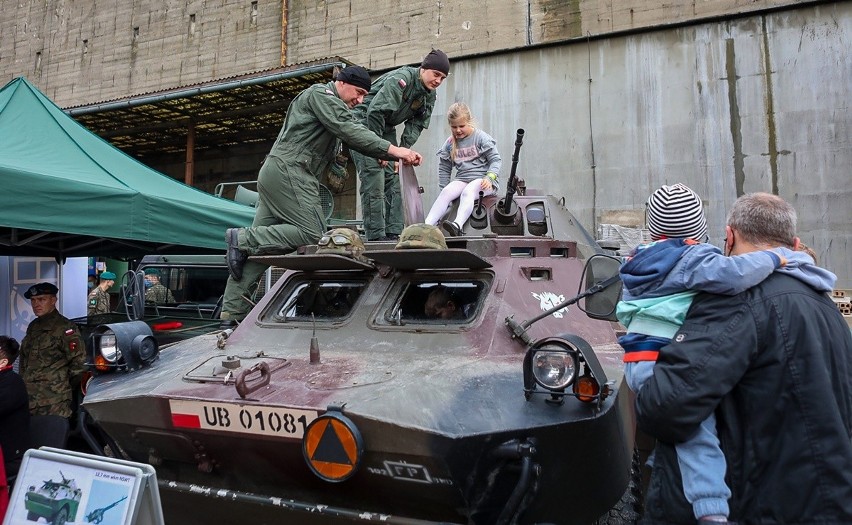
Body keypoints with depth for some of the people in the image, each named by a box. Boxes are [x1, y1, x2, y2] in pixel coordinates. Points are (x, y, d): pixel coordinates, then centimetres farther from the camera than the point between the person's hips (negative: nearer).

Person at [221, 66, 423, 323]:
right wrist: (393, 150, -24)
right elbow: (350, 131, -17)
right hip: (288, 171, -10)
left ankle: (233, 309, 5)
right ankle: (242, 238, -10)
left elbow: (352, 133, 21)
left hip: (273, 173, 10)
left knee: (259, 242, 5)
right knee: (312, 234, -16)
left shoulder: (330, 104, 30)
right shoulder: (322, 93, -2)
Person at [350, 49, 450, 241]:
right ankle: (376, 237, -13)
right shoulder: (401, 79, -24)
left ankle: (393, 234, 5)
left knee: (393, 181, 2)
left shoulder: (429, 95, 2)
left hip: (386, 129, 9)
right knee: (374, 181, -15)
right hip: (364, 123, -8)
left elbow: (417, 124, 3)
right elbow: (375, 112, -29)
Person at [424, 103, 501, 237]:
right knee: (446, 192, -26)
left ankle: (458, 224, -57)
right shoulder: (450, 143, 10)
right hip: (462, 179, 4)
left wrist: (489, 178, -18)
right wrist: (444, 189, 12)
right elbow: (444, 168, 18)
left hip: (481, 179, -4)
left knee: (467, 192, -35)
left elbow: (496, 160, -3)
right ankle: (426, 225, -39)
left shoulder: (481, 137, -2)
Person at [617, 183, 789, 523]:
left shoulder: (638, 261, 19)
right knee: (698, 437, -16)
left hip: (636, 362, 8)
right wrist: (773, 259, -11)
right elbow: (728, 275, -26)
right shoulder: (693, 257, -5)